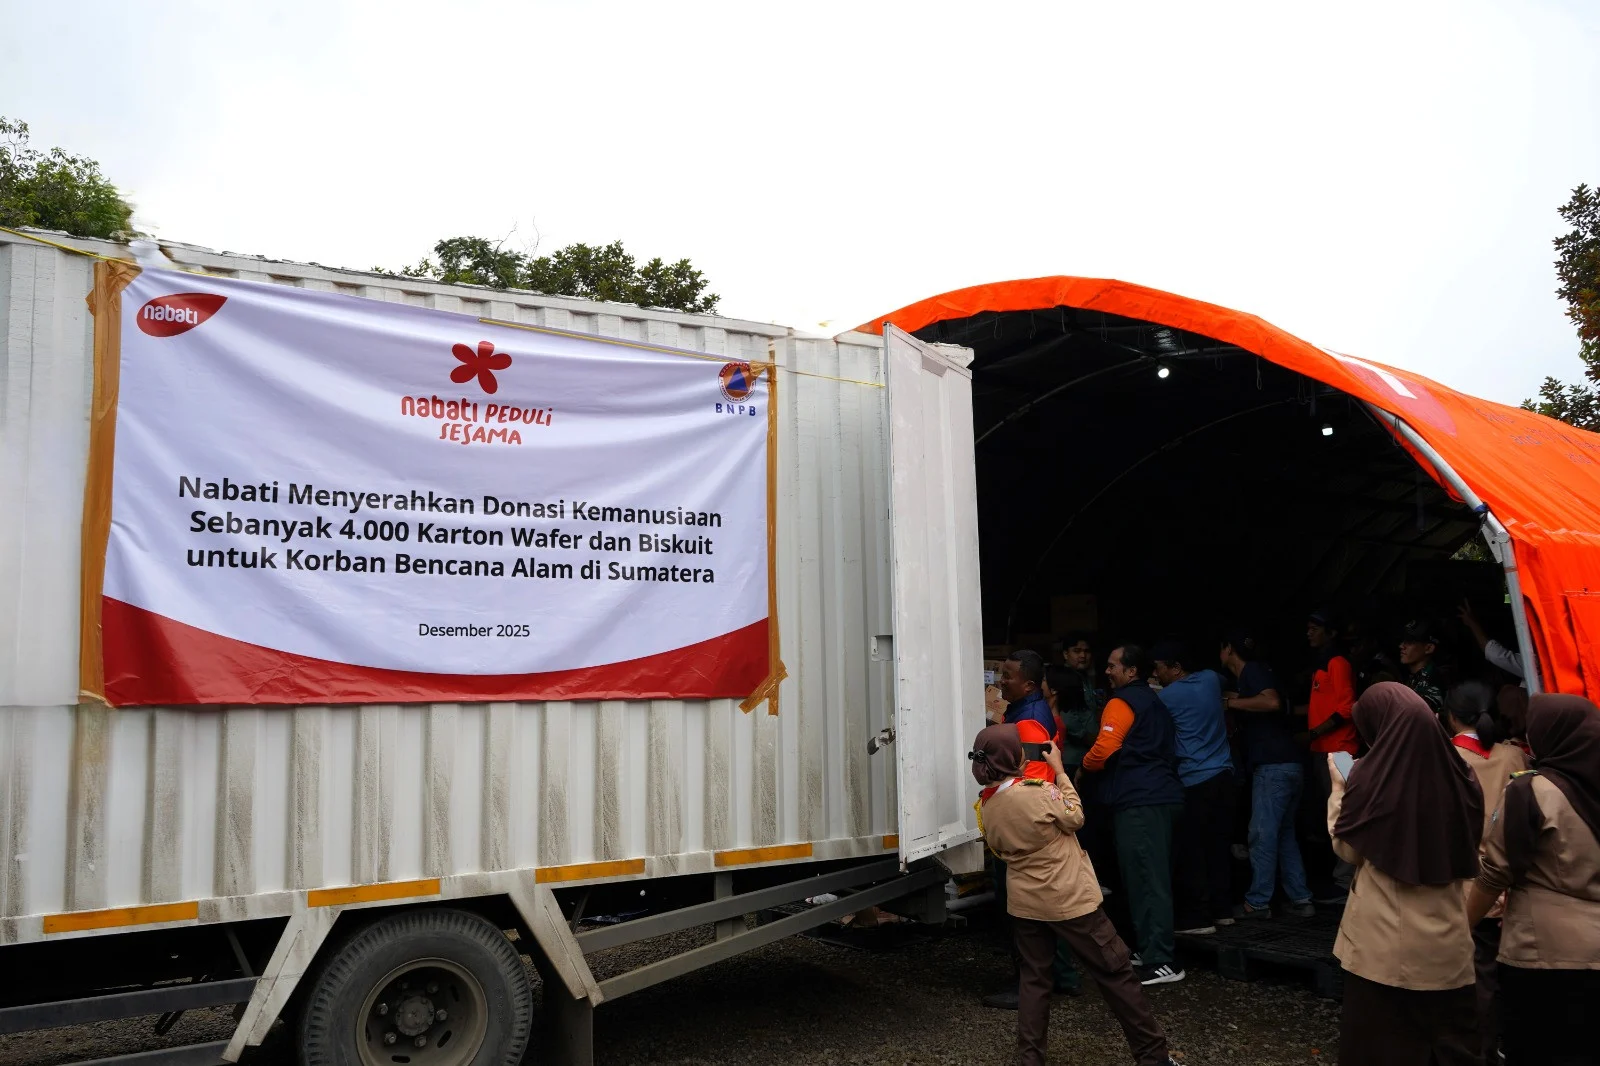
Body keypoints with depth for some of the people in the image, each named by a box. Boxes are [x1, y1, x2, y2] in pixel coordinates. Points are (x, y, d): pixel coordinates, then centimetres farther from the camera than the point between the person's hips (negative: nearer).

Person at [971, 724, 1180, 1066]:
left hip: (1024, 903, 6)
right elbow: (1075, 819, -7)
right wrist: (1060, 773, -2)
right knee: (1116, 971, 8)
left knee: (1033, 977, 16)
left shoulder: (986, 807, -3)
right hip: (1069, 900, -6)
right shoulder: (1037, 792, -24)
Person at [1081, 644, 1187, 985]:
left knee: (1145, 881, -9)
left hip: (1138, 802, -10)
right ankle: (1152, 950, 20)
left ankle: (1160, 962, -9)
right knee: (1155, 878, 14)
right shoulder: (1154, 702, 22)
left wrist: (1084, 767, 3)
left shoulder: (1122, 703, -7)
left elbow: (1103, 750, -17)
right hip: (1163, 795, 10)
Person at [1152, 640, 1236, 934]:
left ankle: (1198, 917, 1)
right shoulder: (1210, 678, 8)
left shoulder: (1167, 696, -9)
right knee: (1219, 845, 13)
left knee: (1192, 852, -1)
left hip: (1195, 780, -7)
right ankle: (1222, 909, 20)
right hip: (1222, 774, 7)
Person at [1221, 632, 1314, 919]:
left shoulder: (1253, 670, -6)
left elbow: (1272, 702, -23)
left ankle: (1257, 902, 1)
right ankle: (1300, 899, 16)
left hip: (1274, 766, -10)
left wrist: (1231, 702, -13)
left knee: (1263, 834, -4)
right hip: (1287, 765, 10)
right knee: (1284, 834, 14)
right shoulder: (1246, 676, 21)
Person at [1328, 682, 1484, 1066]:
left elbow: (1348, 850, -3)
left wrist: (1338, 791, 8)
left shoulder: (1371, 779, -16)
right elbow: (1468, 846, 12)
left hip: (1385, 942, -4)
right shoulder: (1458, 776, -5)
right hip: (1446, 940, 4)